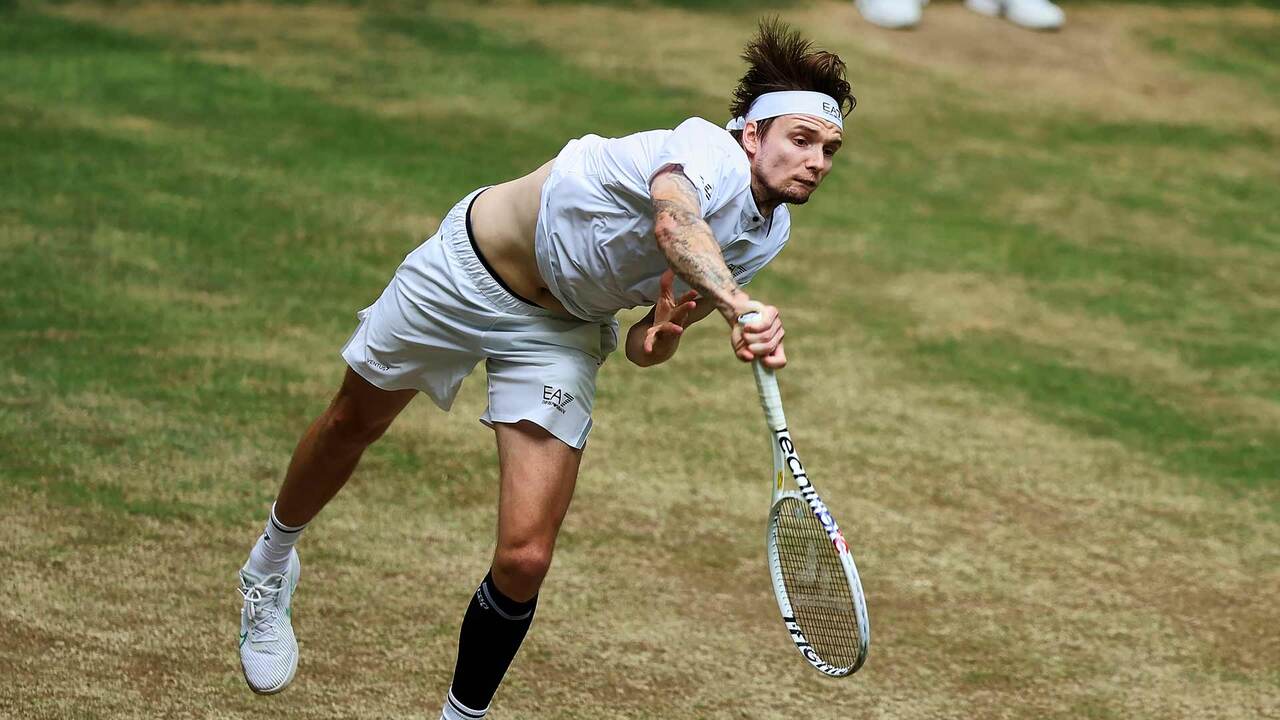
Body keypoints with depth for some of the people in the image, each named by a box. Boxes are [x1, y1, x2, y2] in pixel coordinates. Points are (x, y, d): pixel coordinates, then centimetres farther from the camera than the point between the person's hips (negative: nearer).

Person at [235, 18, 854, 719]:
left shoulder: (766, 236, -9)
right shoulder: (707, 150, -31)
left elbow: (641, 345, -1)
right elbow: (674, 222, -57)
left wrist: (656, 339, -24)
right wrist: (738, 306, -73)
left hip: (561, 335, 4)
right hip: (468, 272, -4)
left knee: (523, 559, -10)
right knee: (351, 426, 21)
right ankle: (272, 562, 52)